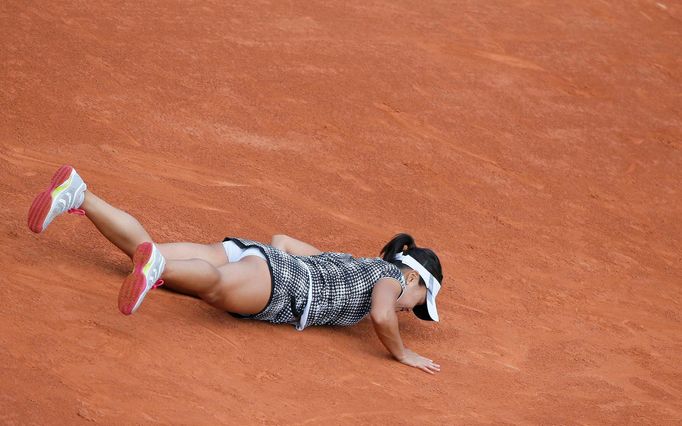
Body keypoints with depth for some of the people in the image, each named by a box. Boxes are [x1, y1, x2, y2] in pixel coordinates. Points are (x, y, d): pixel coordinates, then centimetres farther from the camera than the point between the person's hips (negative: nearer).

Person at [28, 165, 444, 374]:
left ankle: (78, 194, -15)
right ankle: (154, 265, -68)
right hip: (269, 277, -8)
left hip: (240, 254, 8)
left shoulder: (349, 261, 36)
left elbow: (281, 239, 40)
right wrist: (402, 353, 2)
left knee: (145, 249, -5)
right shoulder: (389, 277, 11)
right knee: (215, 285, -40)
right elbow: (381, 316, -13)